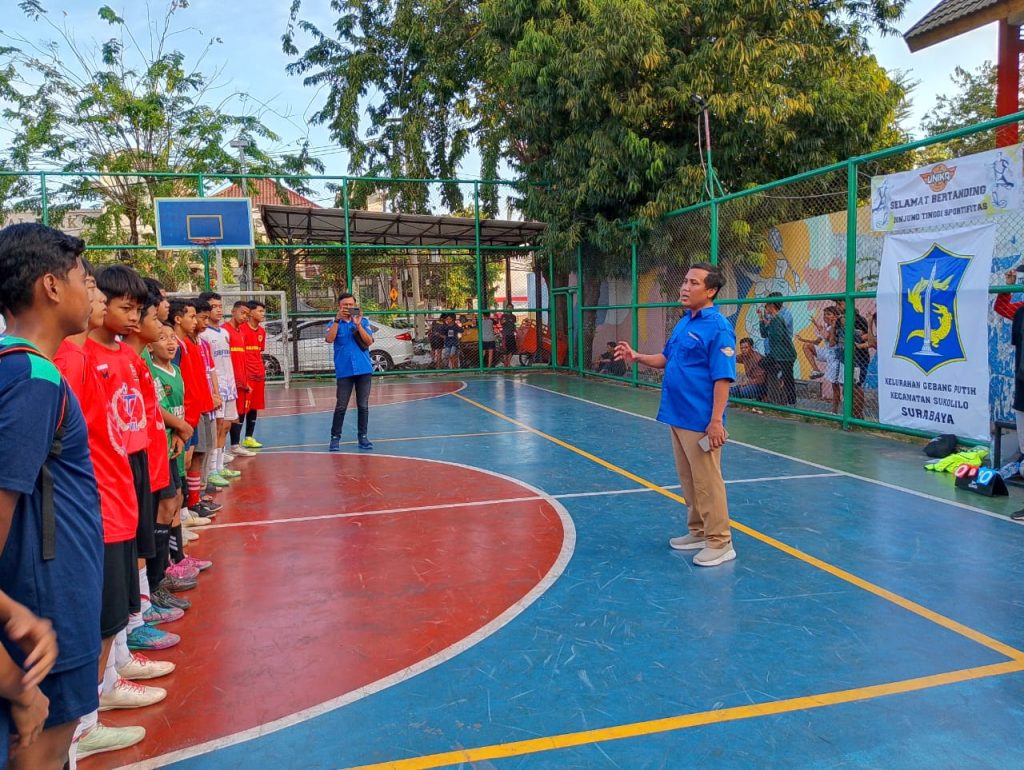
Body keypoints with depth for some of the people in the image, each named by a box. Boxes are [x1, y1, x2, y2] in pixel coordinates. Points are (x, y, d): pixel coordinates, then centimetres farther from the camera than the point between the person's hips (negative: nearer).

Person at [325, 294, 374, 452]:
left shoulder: (363, 322, 7)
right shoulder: (334, 323, 6)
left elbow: (369, 341, -5)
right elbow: (329, 339, -13)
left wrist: (358, 324, -15)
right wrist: (337, 319, -19)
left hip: (364, 369, 1)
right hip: (344, 371, -1)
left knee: (363, 406, 5)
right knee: (341, 406, 0)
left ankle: (362, 437, 13)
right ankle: (335, 437, 8)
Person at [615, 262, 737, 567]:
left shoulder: (718, 328, -15)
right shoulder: (684, 322, 12)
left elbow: (723, 378, -19)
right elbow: (667, 358, 22)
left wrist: (716, 421, -22)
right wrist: (638, 357, 6)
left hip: (700, 422, -9)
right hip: (677, 416, 9)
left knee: (706, 482, -1)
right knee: (688, 480, 17)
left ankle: (720, 542, 10)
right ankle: (698, 532, 30)